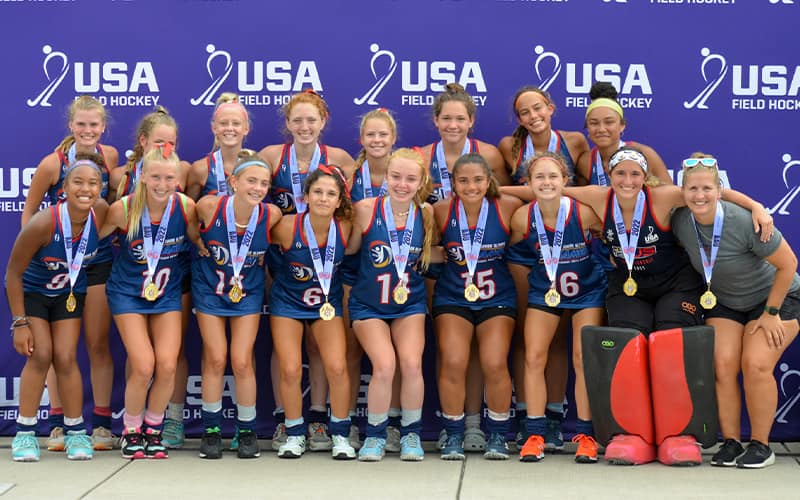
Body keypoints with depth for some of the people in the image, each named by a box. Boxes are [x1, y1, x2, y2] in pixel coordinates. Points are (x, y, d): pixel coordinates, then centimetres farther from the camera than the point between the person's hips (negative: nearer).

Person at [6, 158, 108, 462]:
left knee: (66, 358, -4)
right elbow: (13, 272, -23)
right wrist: (20, 322, -21)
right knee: (40, 354, -12)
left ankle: (75, 431, 9)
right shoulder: (43, 224, -34)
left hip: (69, 293, 3)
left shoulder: (101, 213, -24)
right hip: (30, 291, -3)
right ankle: (25, 432, 1)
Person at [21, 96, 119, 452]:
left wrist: (114, 236, 4)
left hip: (98, 260, 2)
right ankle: (57, 424, 13)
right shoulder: (52, 163, -12)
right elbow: (29, 213, -2)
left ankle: (101, 423, 12)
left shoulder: (110, 156, -3)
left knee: (98, 345, 5)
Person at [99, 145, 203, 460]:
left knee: (167, 366, -9)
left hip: (167, 293, 2)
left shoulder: (186, 207, -14)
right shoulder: (123, 209, -19)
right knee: (143, 367, -13)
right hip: (127, 292, -2)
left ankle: (153, 429, 17)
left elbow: (197, 240, 5)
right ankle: (131, 430, 13)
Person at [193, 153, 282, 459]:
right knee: (216, 359, -1)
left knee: (242, 362, -3)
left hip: (248, 292, 0)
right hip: (210, 288, 0)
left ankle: (247, 431, 15)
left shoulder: (271, 215, -21)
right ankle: (211, 430, 16)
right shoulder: (209, 207, -24)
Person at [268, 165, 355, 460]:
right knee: (290, 370, -6)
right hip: (287, 303, -1)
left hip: (327, 303, 1)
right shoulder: (287, 227, -24)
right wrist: (279, 276, 1)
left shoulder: (345, 228, -19)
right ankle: (295, 435, 15)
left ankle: (340, 434, 10)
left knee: (337, 368, -10)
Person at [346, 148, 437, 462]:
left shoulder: (425, 213, -5)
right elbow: (349, 248, -5)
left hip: (410, 302, 2)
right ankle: (375, 435, 5)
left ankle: (411, 433, 8)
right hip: (368, 304, -2)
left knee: (412, 364, -15)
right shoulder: (366, 209, -14)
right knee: (385, 365, -18)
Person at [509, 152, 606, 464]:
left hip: (587, 290, -2)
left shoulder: (583, 213, -25)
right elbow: (507, 247, 0)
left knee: (584, 359, -4)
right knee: (534, 358, -4)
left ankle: (585, 435, 7)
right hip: (544, 291, 2)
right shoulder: (523, 218, -20)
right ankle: (535, 434, 5)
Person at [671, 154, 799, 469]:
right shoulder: (680, 222, -16)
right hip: (724, 303, 4)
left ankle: (761, 445, -6)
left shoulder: (744, 222, -31)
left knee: (756, 364, -20)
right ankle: (730, 443, -3)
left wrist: (770, 313, -16)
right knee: (723, 364, -15)